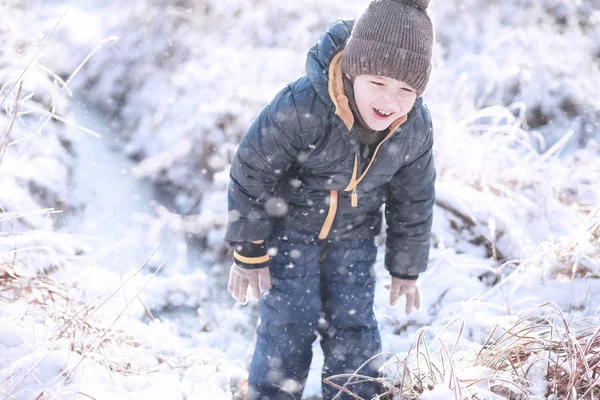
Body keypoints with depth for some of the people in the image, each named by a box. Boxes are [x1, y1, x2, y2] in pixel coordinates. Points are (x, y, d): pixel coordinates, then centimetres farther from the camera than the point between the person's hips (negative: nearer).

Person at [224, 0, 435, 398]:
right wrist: (249, 252, -13)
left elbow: (414, 201, -1)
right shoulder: (301, 106, -34)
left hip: (353, 236, 4)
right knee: (289, 325, -4)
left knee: (353, 325, 7)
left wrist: (406, 270, 7)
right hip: (288, 226, -3)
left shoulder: (416, 128, -19)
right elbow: (250, 174, -21)